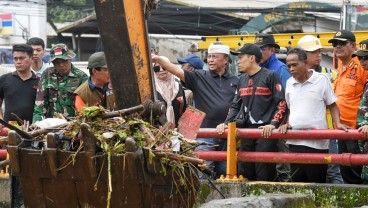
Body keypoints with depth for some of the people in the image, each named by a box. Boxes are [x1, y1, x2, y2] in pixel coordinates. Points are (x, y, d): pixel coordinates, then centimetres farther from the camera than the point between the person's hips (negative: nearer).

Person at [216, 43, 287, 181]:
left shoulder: (270, 76, -4)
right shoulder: (242, 80, 17)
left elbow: (281, 103, -9)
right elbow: (235, 106, 19)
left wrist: (273, 124, -20)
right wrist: (226, 123, 3)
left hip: (266, 132, -7)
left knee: (264, 175, -8)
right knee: (245, 173, 7)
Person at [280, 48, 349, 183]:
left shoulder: (321, 79, -3)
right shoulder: (289, 83, 12)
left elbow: (332, 105, 2)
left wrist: (337, 123, -12)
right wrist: (287, 124, 7)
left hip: (317, 142, -5)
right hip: (294, 140, 5)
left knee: (317, 182, -3)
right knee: (297, 181, 8)